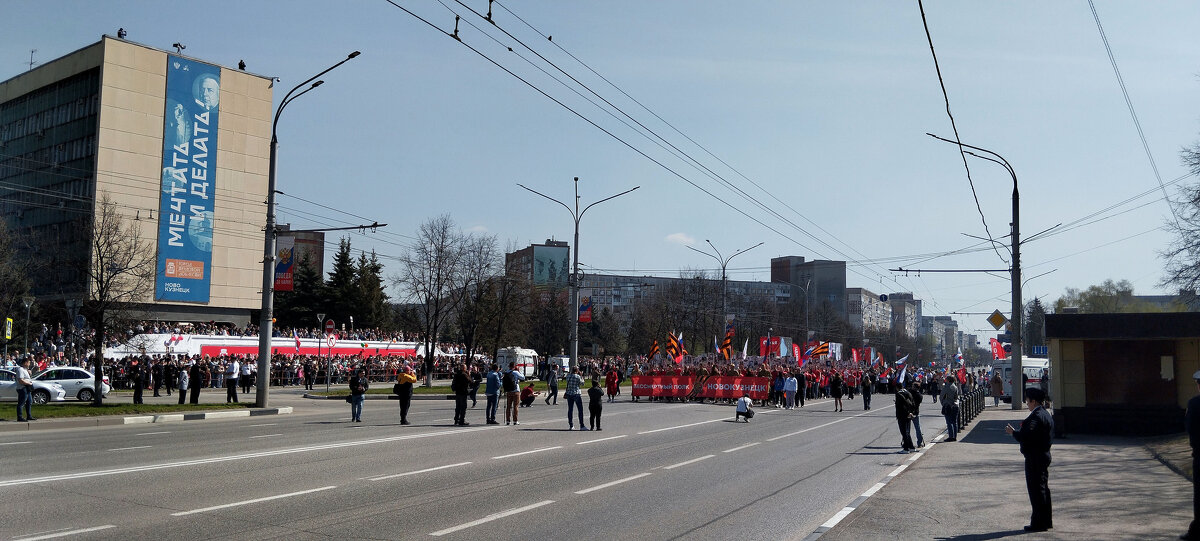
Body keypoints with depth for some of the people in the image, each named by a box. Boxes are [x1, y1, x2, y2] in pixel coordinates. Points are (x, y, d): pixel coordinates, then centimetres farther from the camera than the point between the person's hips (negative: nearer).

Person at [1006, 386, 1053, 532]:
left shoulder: (1035, 417, -20)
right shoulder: (1045, 414, 13)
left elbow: (1026, 436, -28)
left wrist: (1013, 432, -12)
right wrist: (1018, 431, 13)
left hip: (1034, 459, -11)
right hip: (1044, 456, 11)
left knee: (1036, 490, -4)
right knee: (1043, 489, 17)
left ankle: (1039, 523, 1)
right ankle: (1046, 521, 25)